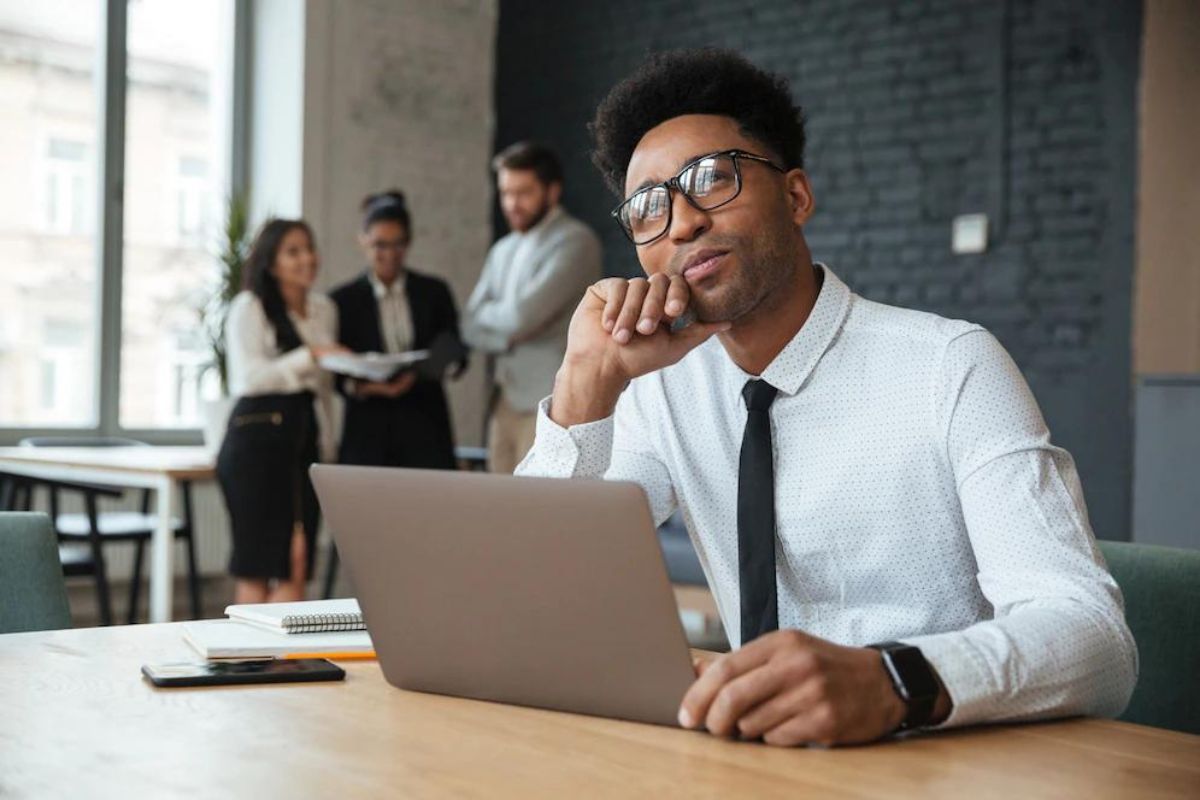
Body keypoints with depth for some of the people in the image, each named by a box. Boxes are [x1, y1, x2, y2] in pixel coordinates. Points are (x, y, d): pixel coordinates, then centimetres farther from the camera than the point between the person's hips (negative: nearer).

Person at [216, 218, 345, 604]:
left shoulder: (323, 309, 16)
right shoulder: (249, 307, 0)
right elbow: (250, 376, -12)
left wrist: (327, 446, 19)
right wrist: (309, 356, -18)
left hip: (306, 437, 5)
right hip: (258, 438, -5)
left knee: (296, 567, 0)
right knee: (256, 566, -4)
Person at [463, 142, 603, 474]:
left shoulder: (575, 241, -8)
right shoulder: (503, 250, 18)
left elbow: (524, 315, -17)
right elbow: (473, 327, 12)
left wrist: (487, 313, 4)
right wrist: (508, 335, -8)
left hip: (551, 405, -7)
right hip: (506, 402, 7)